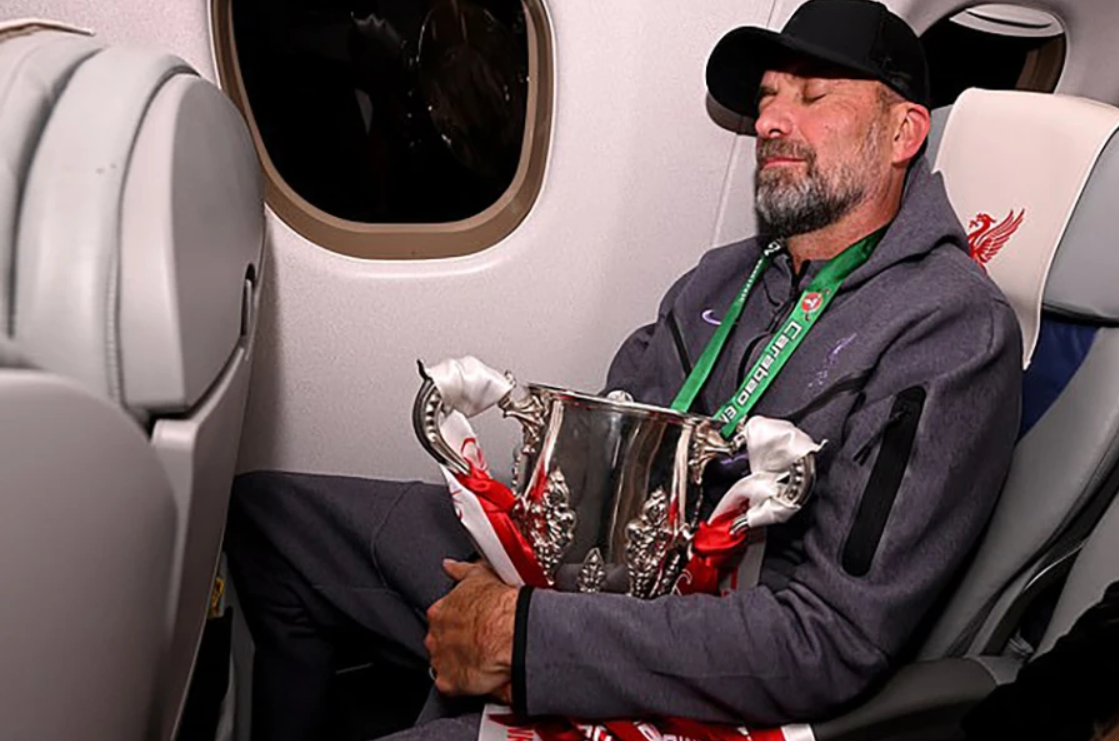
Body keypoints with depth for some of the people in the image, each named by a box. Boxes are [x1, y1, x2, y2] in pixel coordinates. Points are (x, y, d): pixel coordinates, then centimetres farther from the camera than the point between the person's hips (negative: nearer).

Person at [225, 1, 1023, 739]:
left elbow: (836, 639, -25)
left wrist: (524, 638, -26)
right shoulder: (724, 277, 8)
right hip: (567, 569, 8)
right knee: (264, 510, 10)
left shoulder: (954, 330, -16)